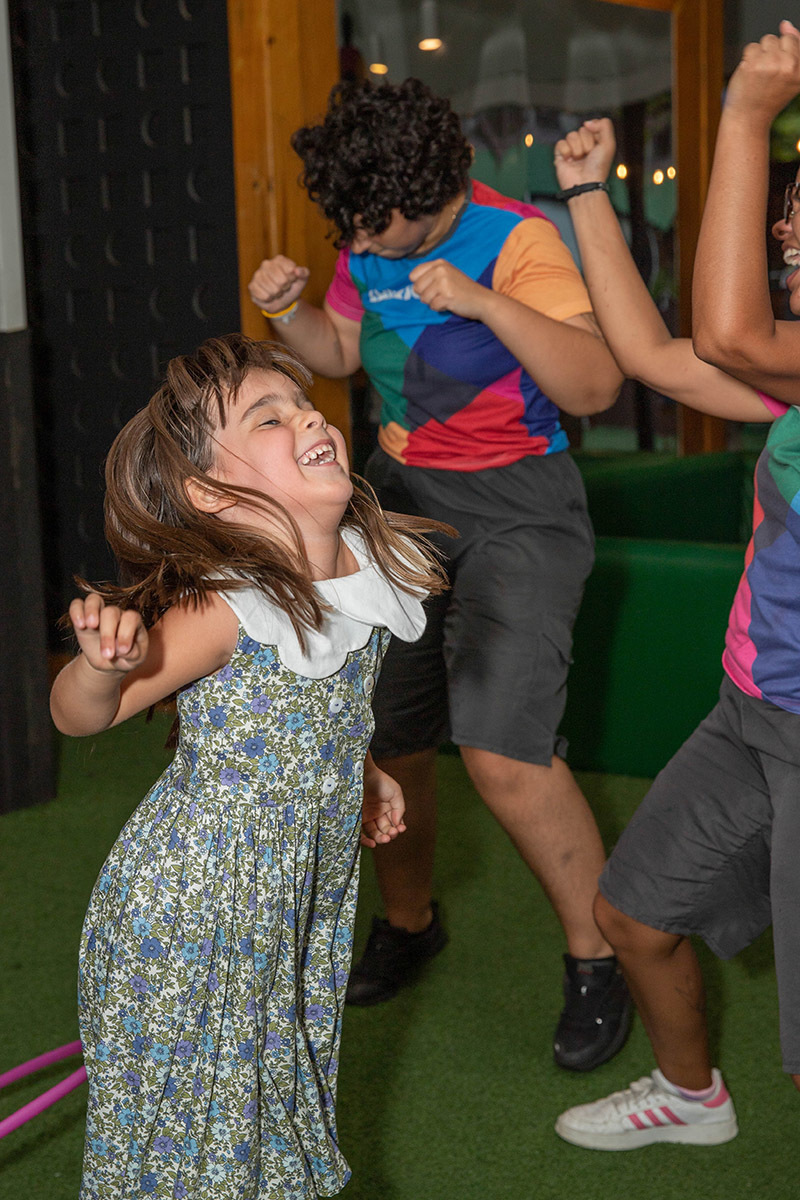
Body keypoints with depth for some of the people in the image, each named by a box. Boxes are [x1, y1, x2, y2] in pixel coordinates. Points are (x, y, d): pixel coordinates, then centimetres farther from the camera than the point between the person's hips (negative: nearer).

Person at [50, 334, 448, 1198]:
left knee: (280, 1086, 24)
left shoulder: (367, 566, -4)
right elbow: (80, 715, -24)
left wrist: (359, 777, 14)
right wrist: (103, 662, -43)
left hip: (304, 891, 7)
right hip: (193, 902, -7)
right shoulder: (223, 608, -26)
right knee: (200, 1127, 9)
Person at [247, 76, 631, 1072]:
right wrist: (288, 311, -1)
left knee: (503, 748, -20)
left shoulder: (517, 242, -17)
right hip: (398, 495, 7)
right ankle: (407, 922, 36)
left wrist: (486, 303, -35)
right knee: (385, 736, 10)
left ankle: (597, 959, 0)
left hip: (512, 512, -7)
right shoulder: (367, 243, 4)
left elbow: (597, 385, -25)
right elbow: (340, 350, 20)